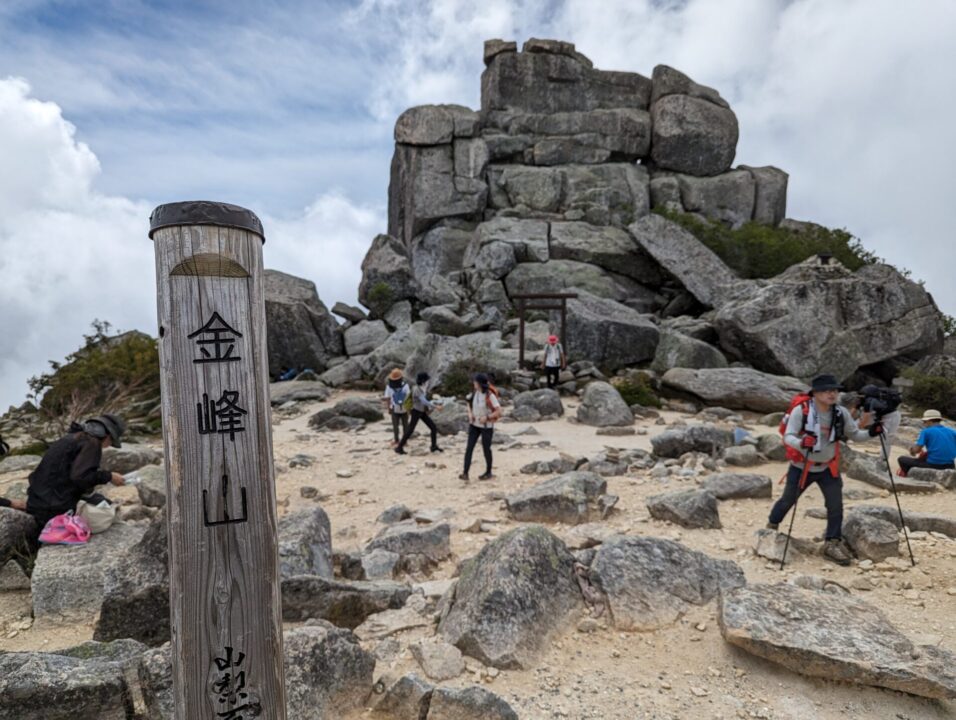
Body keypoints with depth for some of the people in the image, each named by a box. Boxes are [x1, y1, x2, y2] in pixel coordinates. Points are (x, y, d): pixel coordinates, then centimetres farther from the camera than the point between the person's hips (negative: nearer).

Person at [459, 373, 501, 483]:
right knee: (469, 448, -5)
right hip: (474, 424, 5)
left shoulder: (490, 395, -20)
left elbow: (499, 411, -20)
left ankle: (488, 472, 27)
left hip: (486, 426, -5)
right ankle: (465, 473, -7)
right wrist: (470, 413, -2)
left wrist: (487, 417, -25)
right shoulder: (475, 392, -2)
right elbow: (469, 403, 16)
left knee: (486, 449, 8)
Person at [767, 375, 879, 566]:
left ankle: (833, 544, 10)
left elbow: (854, 434, 1)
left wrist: (870, 433, -19)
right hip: (801, 467, -3)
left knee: (836, 505, -5)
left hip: (828, 468, 3)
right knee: (787, 500, 13)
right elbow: (788, 437, -25)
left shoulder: (841, 413, -9)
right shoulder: (800, 411, -22)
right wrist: (801, 443, -46)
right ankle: (772, 526, 39)